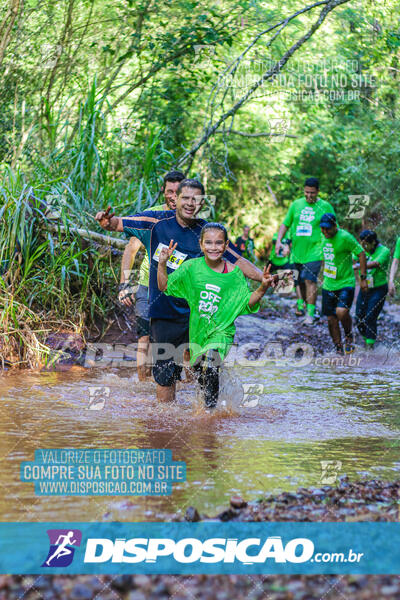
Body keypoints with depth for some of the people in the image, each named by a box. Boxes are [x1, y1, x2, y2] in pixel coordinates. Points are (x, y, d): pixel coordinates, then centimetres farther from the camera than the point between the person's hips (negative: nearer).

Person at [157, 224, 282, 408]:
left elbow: (248, 303, -1)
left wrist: (262, 288, -17)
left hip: (222, 330, -3)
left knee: (210, 367, -26)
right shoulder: (192, 267, -3)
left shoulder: (234, 274, -7)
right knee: (199, 371, 16)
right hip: (197, 329, 3)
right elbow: (164, 286, 2)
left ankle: (212, 405, -10)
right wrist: (162, 263, -11)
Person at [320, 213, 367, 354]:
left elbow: (361, 254, -11)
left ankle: (349, 336, 4)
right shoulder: (324, 238, 7)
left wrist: (363, 278, -12)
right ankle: (339, 349, 18)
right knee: (331, 319, 5)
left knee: (341, 312, -26)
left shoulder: (345, 237, -15)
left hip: (345, 283, -7)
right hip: (328, 285, 7)